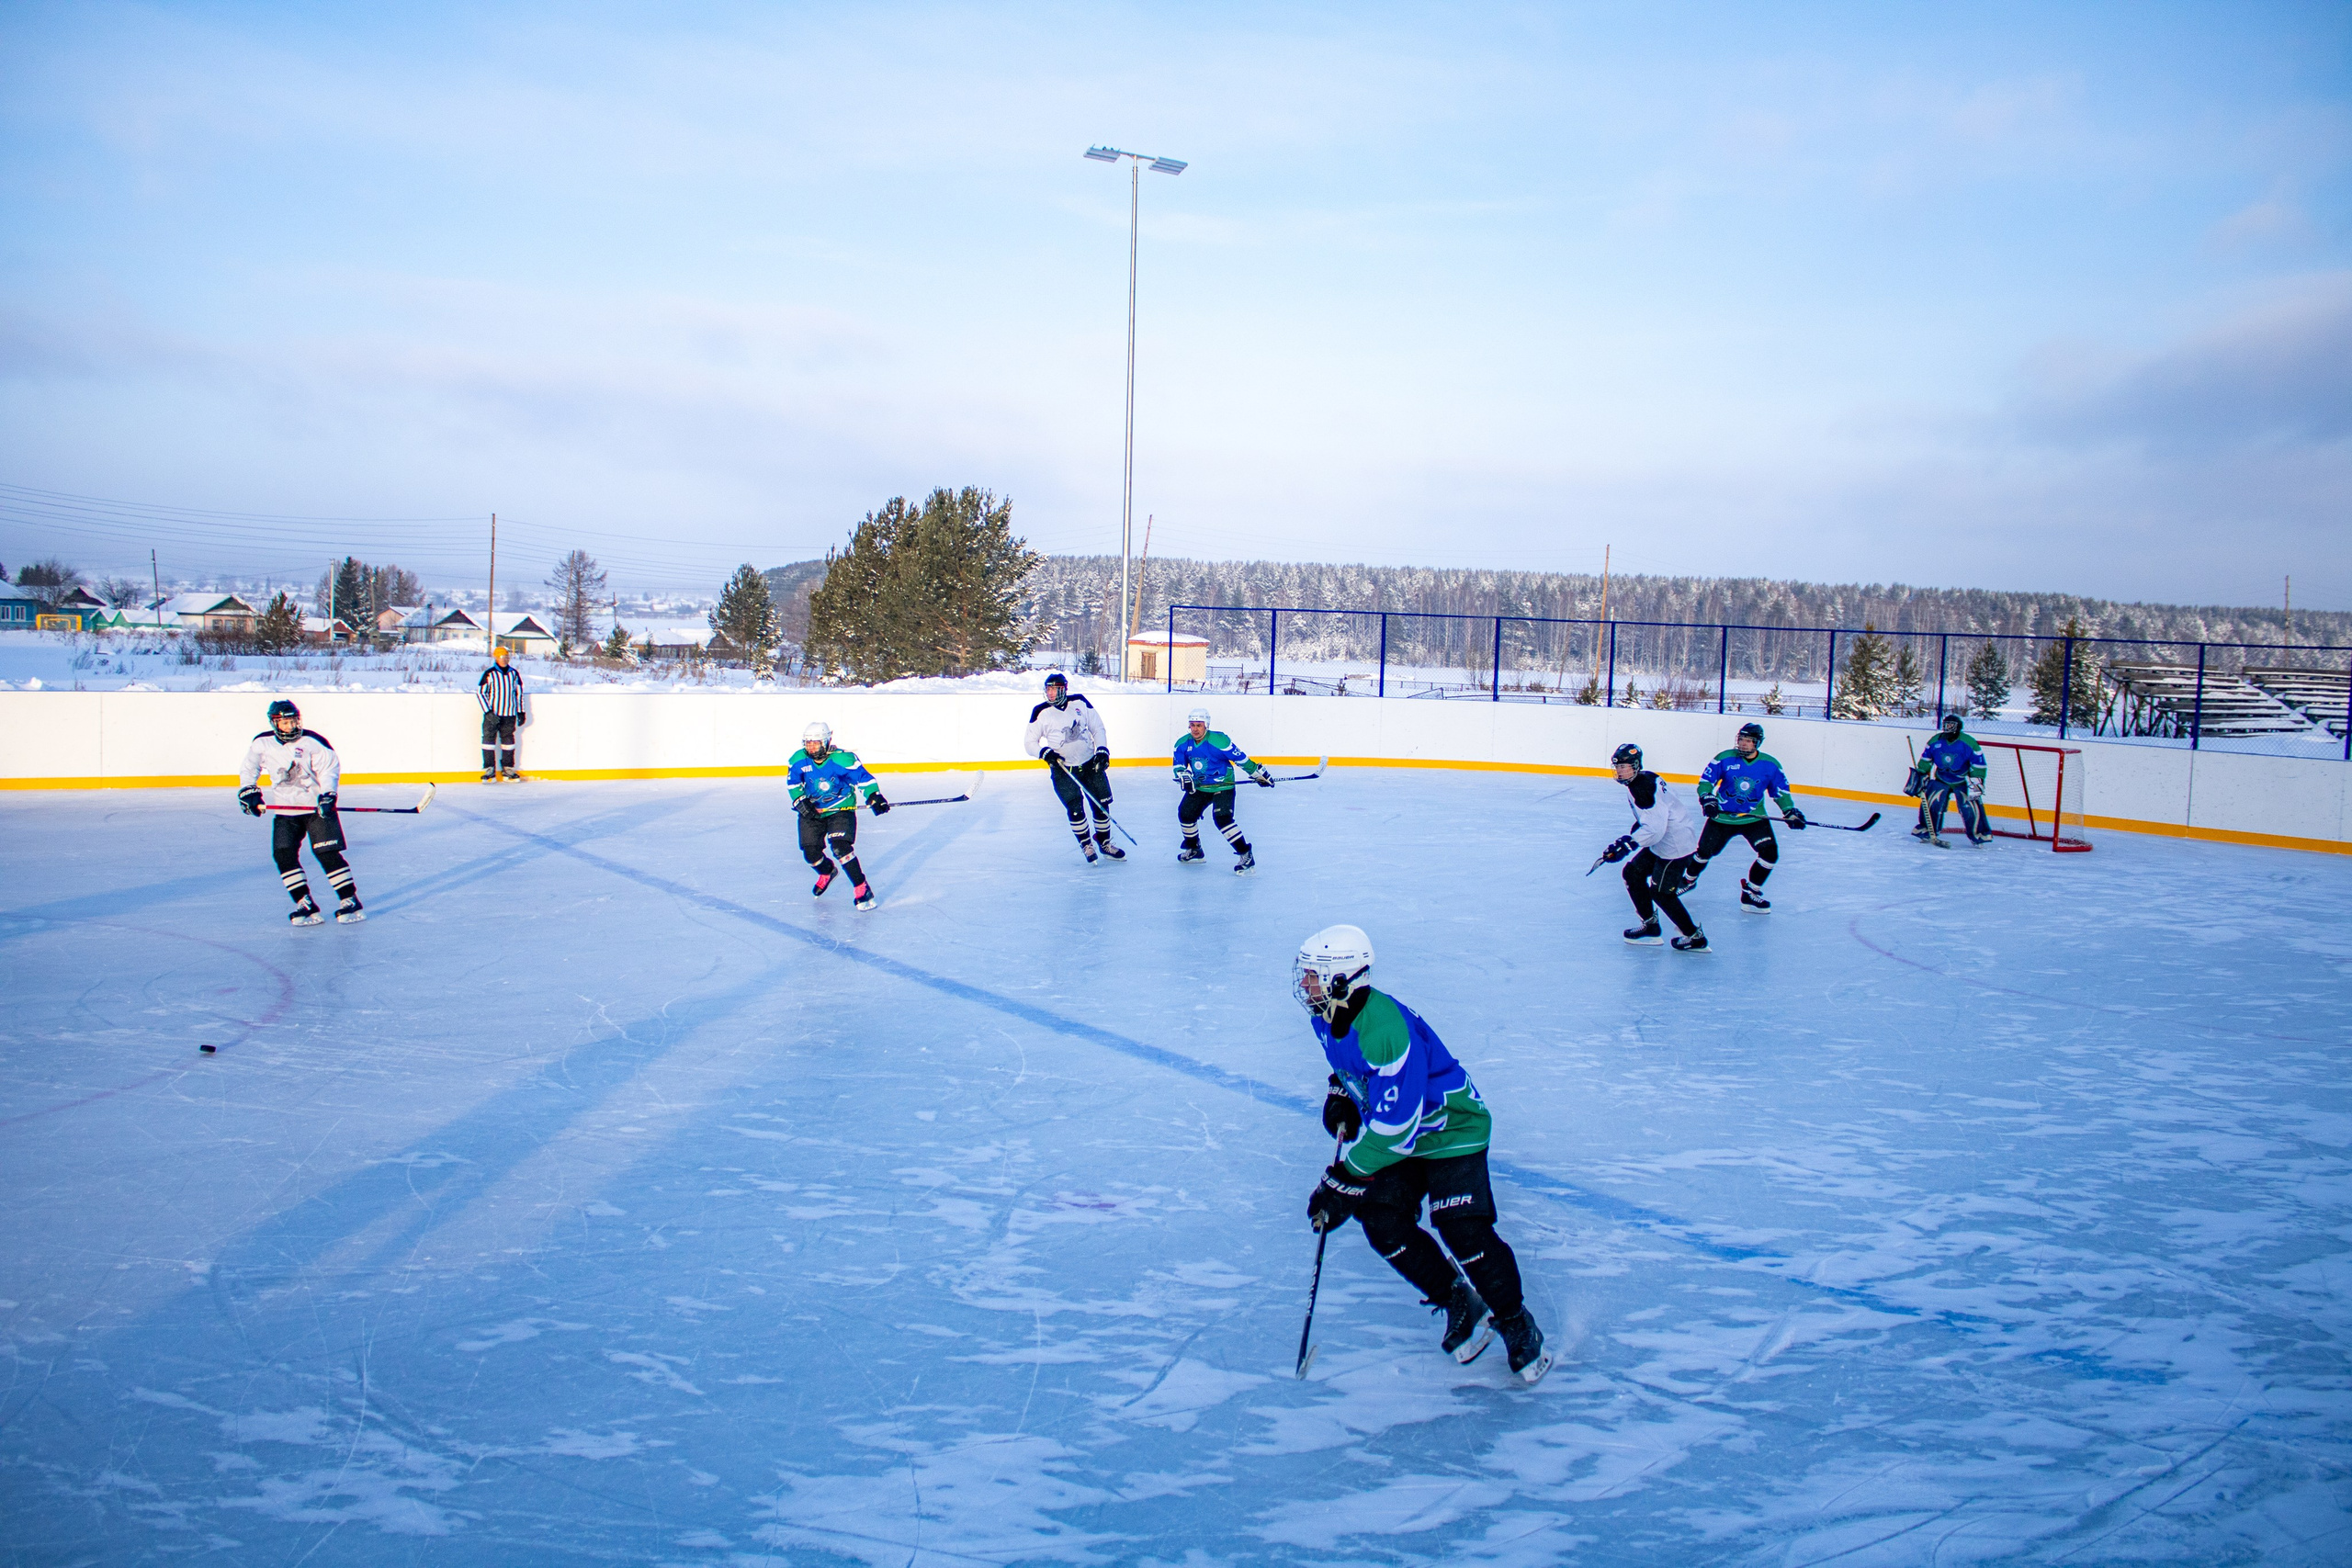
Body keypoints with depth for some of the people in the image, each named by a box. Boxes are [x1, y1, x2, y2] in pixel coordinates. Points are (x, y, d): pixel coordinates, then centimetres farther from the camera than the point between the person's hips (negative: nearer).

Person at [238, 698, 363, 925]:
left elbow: (329, 766, -9)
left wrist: (327, 795, -21)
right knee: (284, 855, -7)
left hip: (317, 807, -4)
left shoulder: (312, 742, -9)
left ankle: (349, 900, -3)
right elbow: (249, 769, 16)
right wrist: (248, 792, 3)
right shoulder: (262, 744, 2)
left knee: (327, 853, -11)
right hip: (285, 811, 4)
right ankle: (305, 904, 1)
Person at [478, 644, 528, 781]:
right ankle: (489, 770, 1)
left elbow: (518, 692, 15)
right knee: (489, 738, -3)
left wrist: (521, 712, 12)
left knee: (508, 739, 8)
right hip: (492, 713, -3)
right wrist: (488, 712, -12)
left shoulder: (514, 673, 7)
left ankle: (507, 768, 16)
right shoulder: (489, 674, -6)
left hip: (509, 714, 3)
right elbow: (480, 692, -5)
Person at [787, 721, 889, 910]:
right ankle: (827, 872, 38)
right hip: (812, 811, 5)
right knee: (811, 853, 1)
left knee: (840, 847, -24)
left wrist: (874, 797, -25)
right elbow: (792, 783, 6)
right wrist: (800, 801, -9)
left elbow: (863, 777, -13)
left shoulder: (843, 759, -21)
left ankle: (862, 890, -13)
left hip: (841, 810, -5)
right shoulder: (799, 760, -8)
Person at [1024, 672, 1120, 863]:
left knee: (1102, 803, 5)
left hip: (1091, 763, 2)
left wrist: (1102, 750, -6)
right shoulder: (1041, 712, -7)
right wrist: (1045, 752, -21)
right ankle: (1087, 845, 9)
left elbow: (1097, 727, 7)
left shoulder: (1080, 703, -3)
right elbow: (1031, 743, -3)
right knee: (1075, 808, -12)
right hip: (1063, 770, -2)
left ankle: (1105, 843, 24)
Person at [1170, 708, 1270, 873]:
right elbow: (1179, 765, 4)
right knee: (1185, 813, 1)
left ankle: (1246, 855, -17)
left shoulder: (1218, 740, -22)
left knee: (1222, 818, -23)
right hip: (1199, 787, 7)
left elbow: (1240, 758, -16)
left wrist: (1259, 774, -11)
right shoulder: (1183, 744, -4)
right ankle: (1193, 850, 25)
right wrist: (1184, 777, -18)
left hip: (1223, 786, -7)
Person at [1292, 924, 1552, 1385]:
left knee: (1464, 1232, -18)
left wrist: (1344, 1179, -31)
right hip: (1393, 1127, 8)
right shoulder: (1328, 1016, -8)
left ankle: (1516, 1322, 7)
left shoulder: (1385, 1029, -36)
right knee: (1382, 1223, -9)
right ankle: (1460, 1304, 11)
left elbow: (1394, 1128, -35)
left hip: (1450, 1127, -8)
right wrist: (1340, 1095, 5)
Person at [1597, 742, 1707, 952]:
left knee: (1661, 892, -3)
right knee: (1633, 872, 13)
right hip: (1663, 841, 11)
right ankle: (1650, 927, 21)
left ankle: (1695, 937, 9)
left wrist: (1627, 845, -35)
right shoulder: (1644, 779, 7)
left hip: (1676, 844, -11)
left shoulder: (1643, 787, -25)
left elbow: (1654, 828, -32)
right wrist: (1631, 835, 15)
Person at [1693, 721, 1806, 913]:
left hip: (1754, 818, 1)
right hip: (1722, 817, -1)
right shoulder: (1724, 758, -11)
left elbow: (1780, 792, 5)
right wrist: (1707, 799, -24)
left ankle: (1750, 893, 4)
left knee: (1770, 853, -14)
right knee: (1705, 851, 5)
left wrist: (1790, 812, -7)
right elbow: (1705, 780, -6)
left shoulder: (1770, 765, -6)